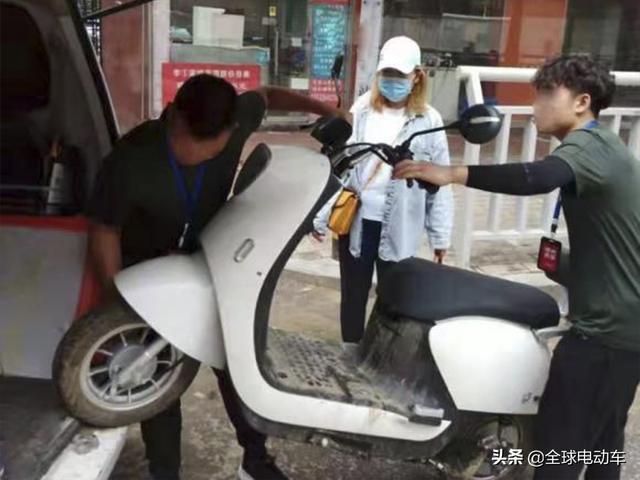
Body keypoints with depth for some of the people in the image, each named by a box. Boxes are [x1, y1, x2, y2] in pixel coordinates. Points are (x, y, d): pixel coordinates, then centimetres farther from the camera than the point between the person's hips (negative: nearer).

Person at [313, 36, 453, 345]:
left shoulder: (429, 121, -1)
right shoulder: (361, 110, 3)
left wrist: (441, 235, -2)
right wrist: (322, 216, 1)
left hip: (399, 227, -2)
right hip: (355, 219, 2)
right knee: (353, 293, 14)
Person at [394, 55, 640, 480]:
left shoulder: (589, 144, -17)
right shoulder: (605, 146, 16)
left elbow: (538, 178, -40)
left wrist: (453, 173, -43)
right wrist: (567, 263, 23)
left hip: (606, 328, -11)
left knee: (560, 443, -4)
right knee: (602, 441, 22)